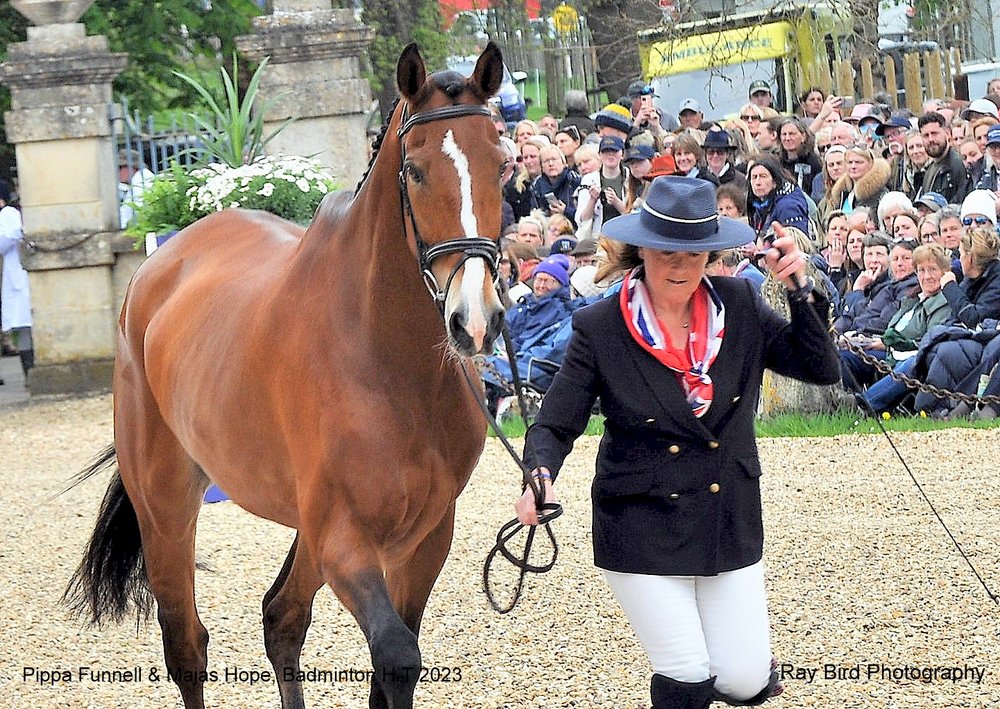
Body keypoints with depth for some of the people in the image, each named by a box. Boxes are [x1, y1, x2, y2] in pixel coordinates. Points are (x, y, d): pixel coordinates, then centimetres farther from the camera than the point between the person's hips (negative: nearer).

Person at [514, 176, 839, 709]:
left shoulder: (739, 307, -2)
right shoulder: (600, 329, -11)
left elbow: (821, 369, -2)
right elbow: (554, 425, -8)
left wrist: (798, 289, -14)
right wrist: (540, 478, -29)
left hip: (730, 524, 3)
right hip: (641, 529, -3)